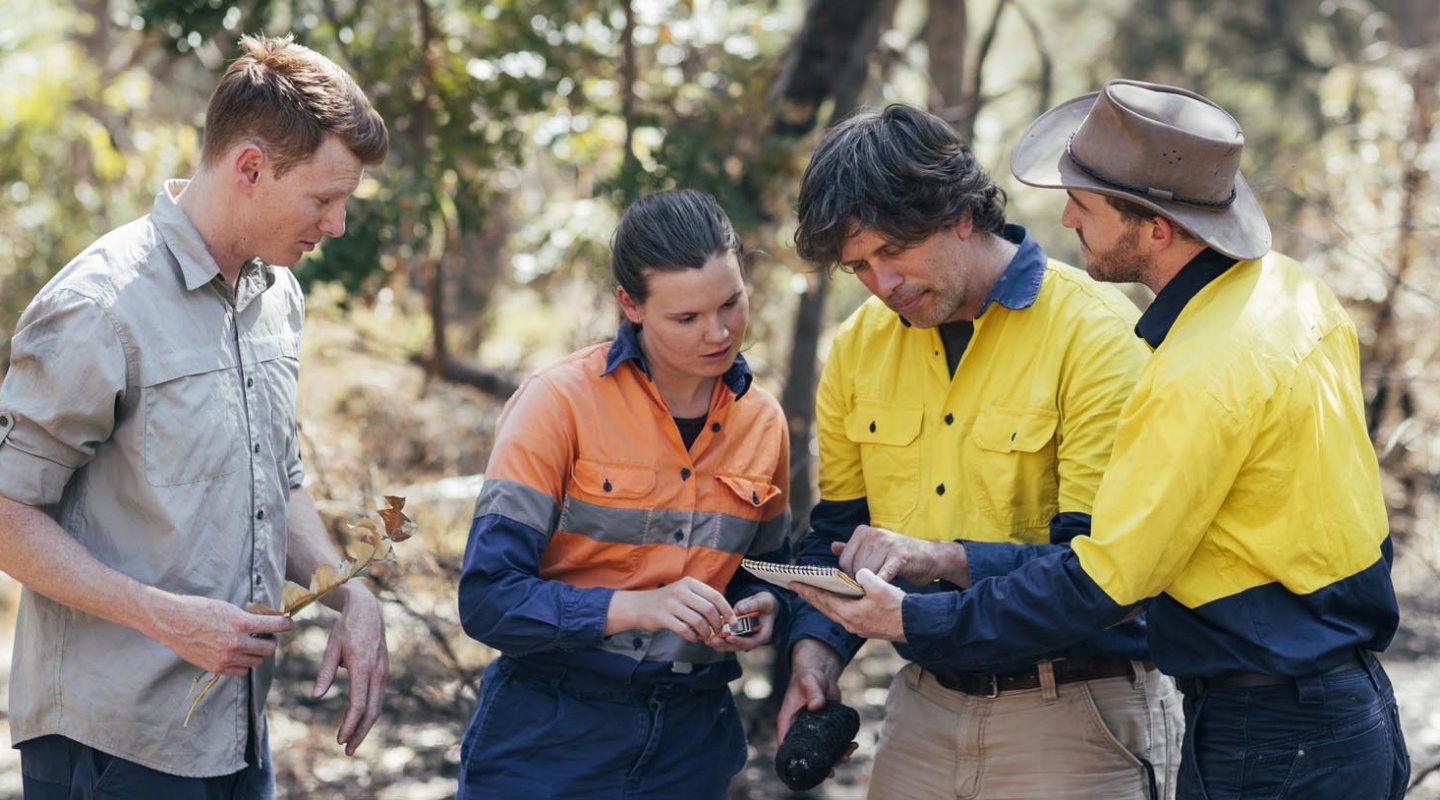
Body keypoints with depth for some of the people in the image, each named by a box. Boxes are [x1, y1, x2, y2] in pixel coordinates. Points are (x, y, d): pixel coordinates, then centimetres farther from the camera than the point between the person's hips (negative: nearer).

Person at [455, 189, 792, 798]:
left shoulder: (763, 421, 2)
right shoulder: (560, 402, -13)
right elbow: (488, 599, -16)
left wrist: (764, 609, -6)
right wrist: (632, 608, -28)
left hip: (690, 742, 4)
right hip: (551, 733, -4)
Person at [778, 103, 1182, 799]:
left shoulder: (1096, 332, -14)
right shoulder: (859, 347, 5)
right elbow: (837, 529, 12)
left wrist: (939, 557, -30)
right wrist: (816, 648, -5)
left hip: (1074, 720, -5)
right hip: (923, 709, 5)